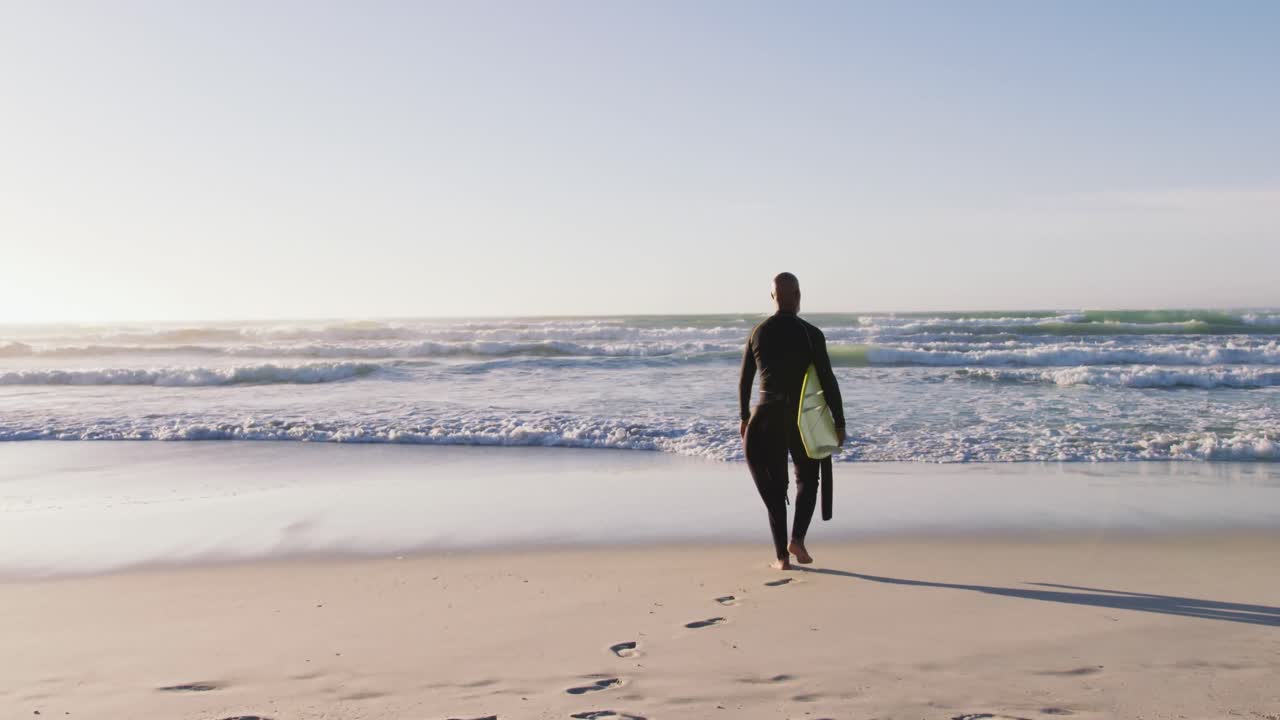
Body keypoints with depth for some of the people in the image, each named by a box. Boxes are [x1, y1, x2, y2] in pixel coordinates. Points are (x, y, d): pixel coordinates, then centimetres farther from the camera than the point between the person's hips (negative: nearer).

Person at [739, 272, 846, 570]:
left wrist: (745, 418, 20)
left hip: (766, 415, 2)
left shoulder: (758, 333, 3)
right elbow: (828, 380, -10)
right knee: (807, 479, 19)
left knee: (774, 487, 12)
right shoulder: (811, 334, -8)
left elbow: (744, 381, 8)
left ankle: (781, 555, 10)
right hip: (803, 417, -2)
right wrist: (839, 422, -3)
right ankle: (798, 538, 2)